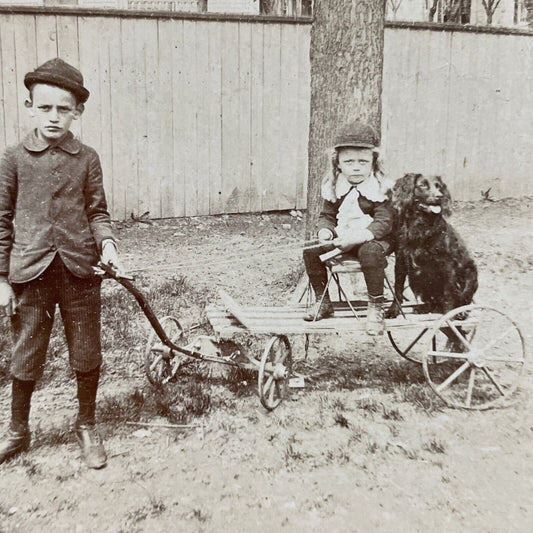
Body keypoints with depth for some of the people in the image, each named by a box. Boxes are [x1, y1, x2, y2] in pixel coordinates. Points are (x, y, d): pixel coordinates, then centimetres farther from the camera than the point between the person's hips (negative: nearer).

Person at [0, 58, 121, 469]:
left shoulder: (87, 159, 2)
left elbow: (97, 211, 7)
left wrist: (107, 242, -13)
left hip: (80, 270, 1)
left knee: (86, 355, 10)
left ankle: (87, 426, 32)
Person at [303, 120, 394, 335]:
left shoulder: (381, 188, -10)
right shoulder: (333, 187, 4)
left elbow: (384, 223, -17)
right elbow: (327, 215, 11)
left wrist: (358, 236, -33)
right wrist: (325, 231, -14)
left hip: (373, 238, -5)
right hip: (341, 238, 5)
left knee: (370, 253, -37)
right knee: (311, 251, -13)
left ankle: (376, 307, -18)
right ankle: (323, 302, 5)